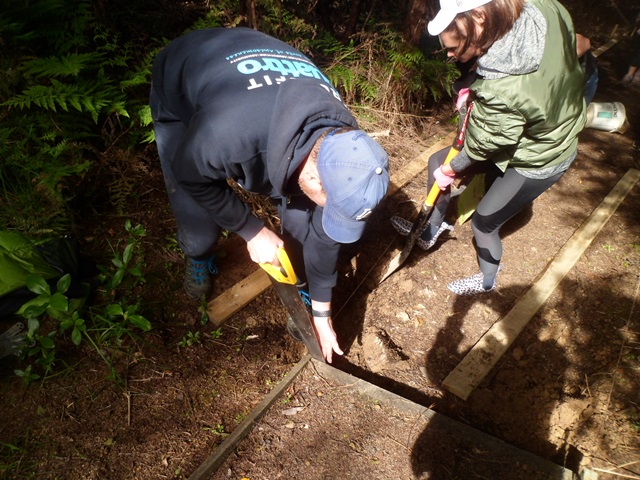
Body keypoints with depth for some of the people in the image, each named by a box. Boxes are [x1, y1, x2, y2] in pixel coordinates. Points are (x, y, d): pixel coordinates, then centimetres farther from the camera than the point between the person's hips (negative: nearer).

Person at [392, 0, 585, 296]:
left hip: (537, 162, -8)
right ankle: (431, 229, 32)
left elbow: (482, 146, -23)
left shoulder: (502, 91, -41)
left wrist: (449, 170, -2)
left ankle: (487, 282, 39)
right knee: (437, 162, 9)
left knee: (483, 222, 8)